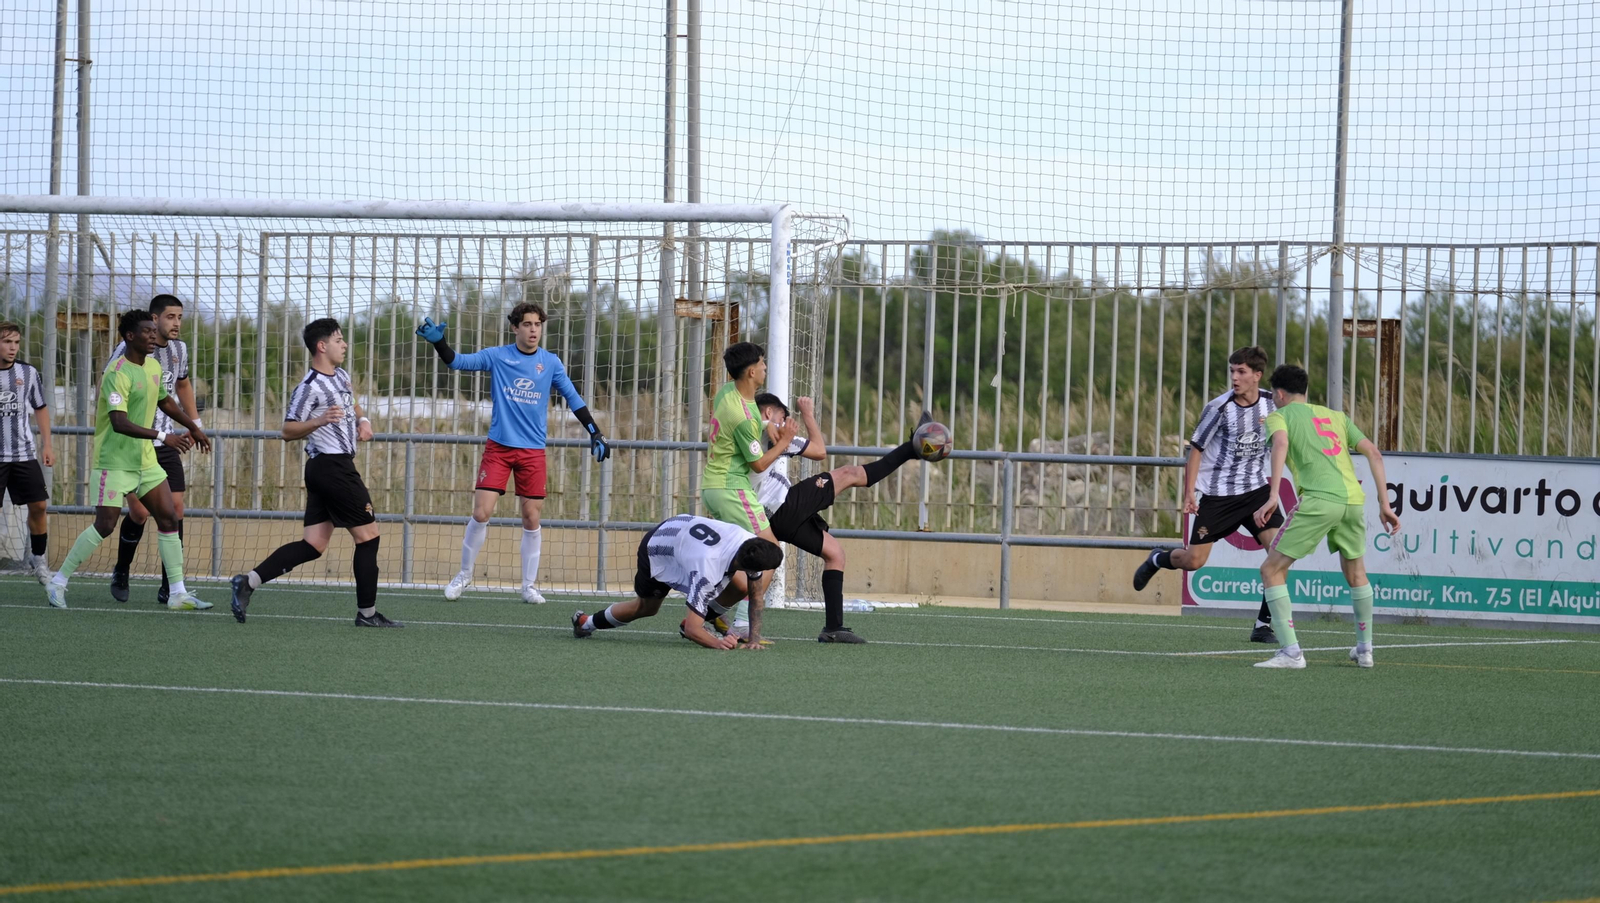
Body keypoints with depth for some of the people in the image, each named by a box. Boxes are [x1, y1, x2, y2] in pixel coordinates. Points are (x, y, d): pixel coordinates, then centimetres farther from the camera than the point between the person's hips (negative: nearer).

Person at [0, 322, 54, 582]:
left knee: (39, 506, 0)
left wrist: (46, 444, 11)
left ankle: (36, 559, 16)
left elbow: (40, 409, 16)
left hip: (24, 453, 3)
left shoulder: (28, 373, 3)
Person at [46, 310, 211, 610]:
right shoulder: (118, 374, -21)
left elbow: (165, 401, 28)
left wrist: (194, 428, 34)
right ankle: (58, 583, 6)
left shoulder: (153, 366, 8)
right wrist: (162, 436, -39)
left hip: (145, 461, 8)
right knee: (105, 525, -9)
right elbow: (119, 423, -32)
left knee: (169, 518, 1)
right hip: (114, 462, -8)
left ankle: (178, 593, 3)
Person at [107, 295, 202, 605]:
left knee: (175, 508, -4)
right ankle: (121, 572, 17)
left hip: (166, 443, 5)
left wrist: (195, 422, 23)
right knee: (139, 511, -9)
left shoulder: (179, 349, 7)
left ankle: (169, 588, 0)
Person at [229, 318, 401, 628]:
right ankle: (367, 612, 5)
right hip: (333, 466, -9)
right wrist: (319, 421, -29)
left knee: (313, 545, 3)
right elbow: (287, 431, -13)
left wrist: (362, 420, 13)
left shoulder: (341, 376, 14)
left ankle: (249, 581, -4)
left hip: (323, 471, 9)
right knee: (368, 536, -2)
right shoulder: (310, 387, -14)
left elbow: (352, 404, 34)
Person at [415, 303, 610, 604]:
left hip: (533, 451, 1)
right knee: (481, 512, -8)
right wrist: (438, 342, -25)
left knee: (532, 519, 2)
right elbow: (458, 361, -7)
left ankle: (530, 585, 14)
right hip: (499, 446, -1)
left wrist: (595, 433, 2)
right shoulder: (497, 357, -1)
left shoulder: (550, 363, 3)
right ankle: (465, 573, 11)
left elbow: (573, 398, 8)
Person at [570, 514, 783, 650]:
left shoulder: (751, 543, -29)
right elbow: (692, 630, -40)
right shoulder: (707, 571, -46)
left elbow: (756, 594, -14)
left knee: (742, 586, -10)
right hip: (656, 549, -6)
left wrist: (754, 638, -19)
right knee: (646, 607, 18)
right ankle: (586, 622, 44)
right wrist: (716, 643, -55)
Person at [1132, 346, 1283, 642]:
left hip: (1255, 489, 3)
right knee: (1194, 560, -2)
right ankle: (1157, 560, 35)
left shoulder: (1270, 403, -3)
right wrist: (1189, 493, -11)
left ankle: (1264, 625, -7)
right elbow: (1196, 448, -8)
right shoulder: (1218, 408, -14)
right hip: (1218, 493, -3)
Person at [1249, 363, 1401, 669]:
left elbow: (1280, 443, -11)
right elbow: (1373, 453, 19)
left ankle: (1290, 652, -7)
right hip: (1353, 499, 6)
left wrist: (1273, 496, -19)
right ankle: (1364, 648, 33)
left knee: (1272, 570, 3)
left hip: (1317, 501, -6)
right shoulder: (1335, 417, 27)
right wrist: (1384, 504, 18)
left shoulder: (1279, 416, 13)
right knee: (1356, 573, 28)